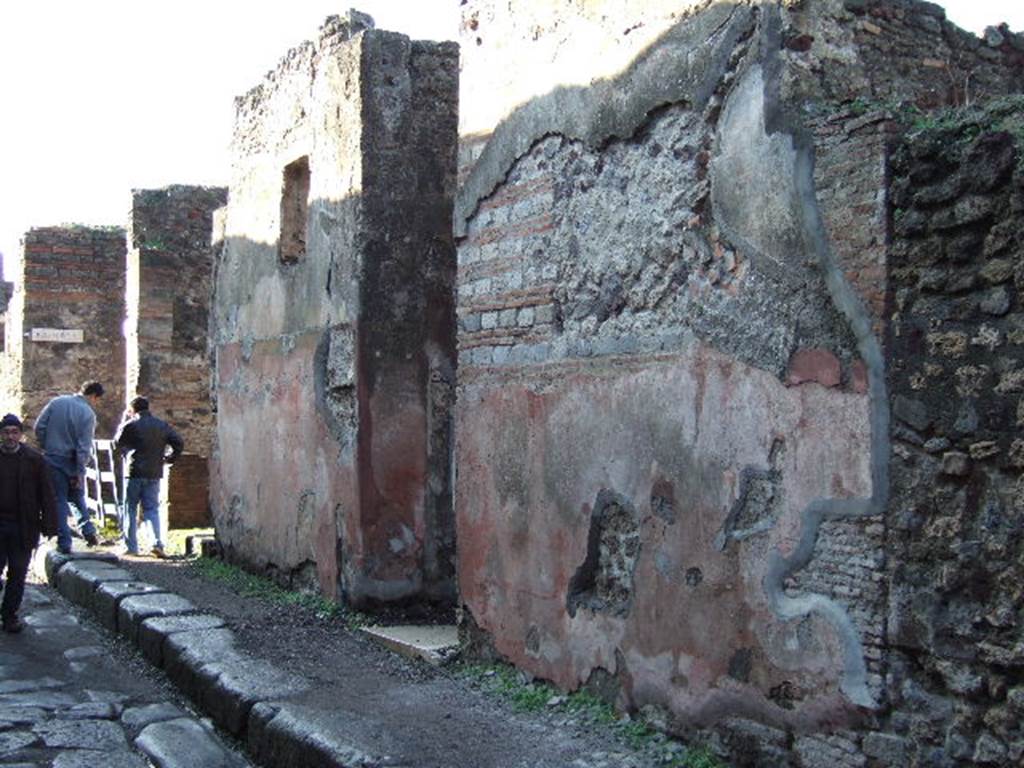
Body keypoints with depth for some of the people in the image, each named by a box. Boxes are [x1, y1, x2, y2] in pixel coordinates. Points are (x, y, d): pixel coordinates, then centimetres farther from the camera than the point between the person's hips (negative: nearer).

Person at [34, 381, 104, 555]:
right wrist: (79, 472, -10)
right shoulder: (88, 414, -10)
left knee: (59, 501, 5)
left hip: (52, 460, 2)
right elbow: (84, 447, -13)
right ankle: (88, 532, 8)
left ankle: (64, 543, 3)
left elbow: (39, 427, -1)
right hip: (71, 462, -2)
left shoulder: (56, 402, 0)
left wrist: (46, 448, 11)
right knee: (78, 497, 19)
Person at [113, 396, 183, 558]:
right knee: (152, 509, 8)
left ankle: (131, 546, 8)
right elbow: (179, 444, 1)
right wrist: (167, 459, 10)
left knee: (130, 509, 8)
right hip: (154, 474, 3)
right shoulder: (163, 426, 5)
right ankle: (157, 543, -8)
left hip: (134, 473, -3)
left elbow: (117, 444, 9)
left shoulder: (130, 425, -6)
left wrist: (123, 420, 13)